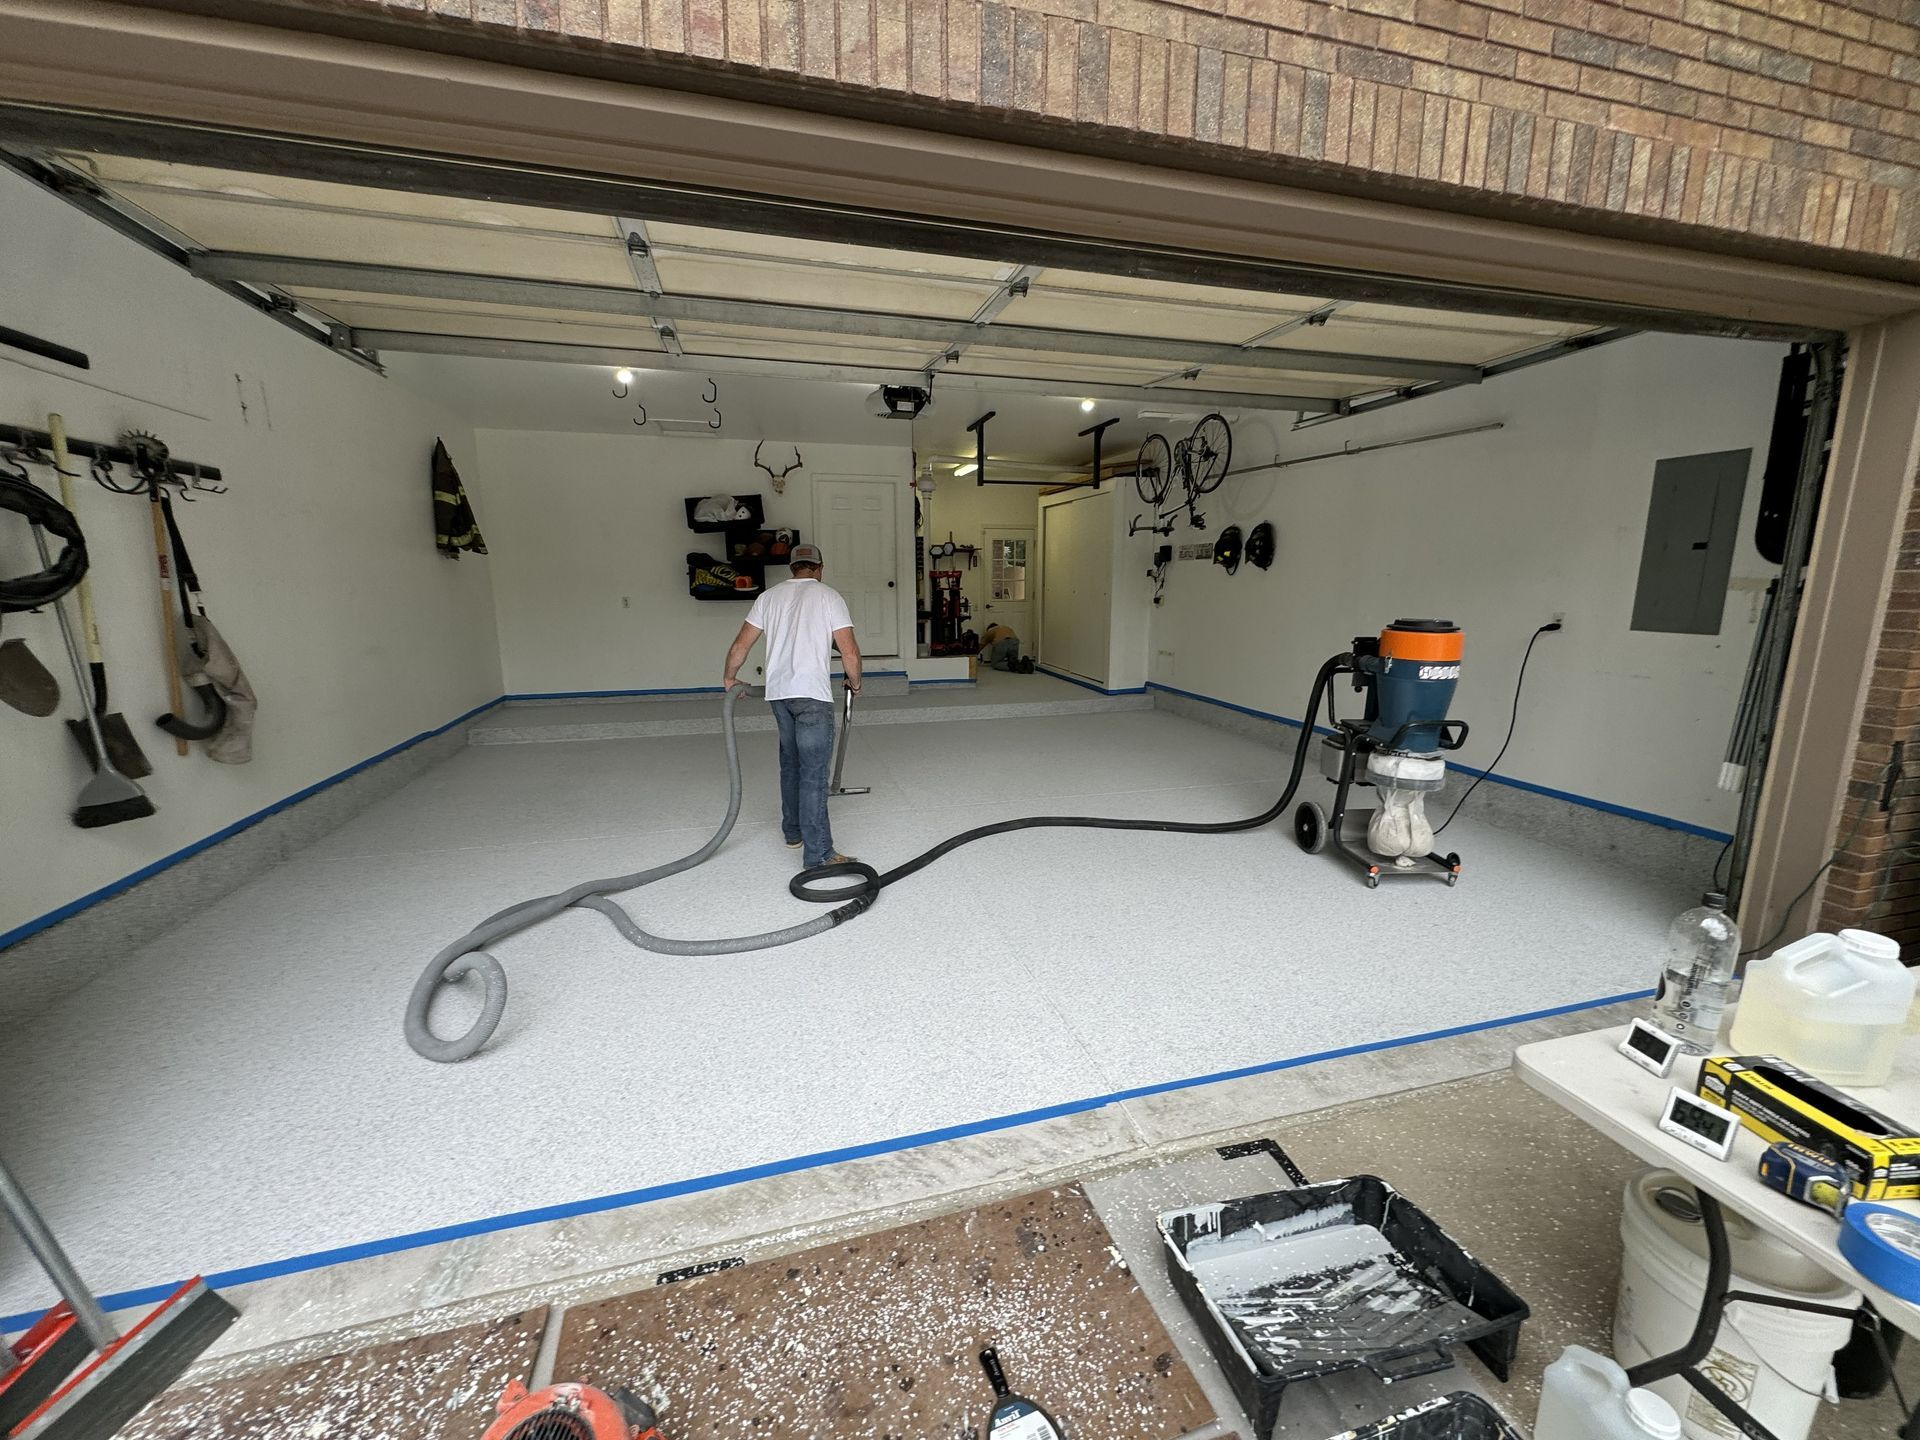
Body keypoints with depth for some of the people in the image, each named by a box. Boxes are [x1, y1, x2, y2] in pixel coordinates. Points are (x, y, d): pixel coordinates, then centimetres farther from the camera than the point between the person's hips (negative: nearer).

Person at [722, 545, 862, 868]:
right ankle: (818, 854, -7)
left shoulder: (770, 596, 12)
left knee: (791, 763, 21)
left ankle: (793, 832, 33)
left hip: (778, 692, 5)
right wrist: (855, 683, 10)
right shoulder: (829, 596, 0)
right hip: (812, 695, -5)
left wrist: (729, 678, 25)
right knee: (814, 774, -6)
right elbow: (849, 651, -6)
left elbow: (740, 644, 10)